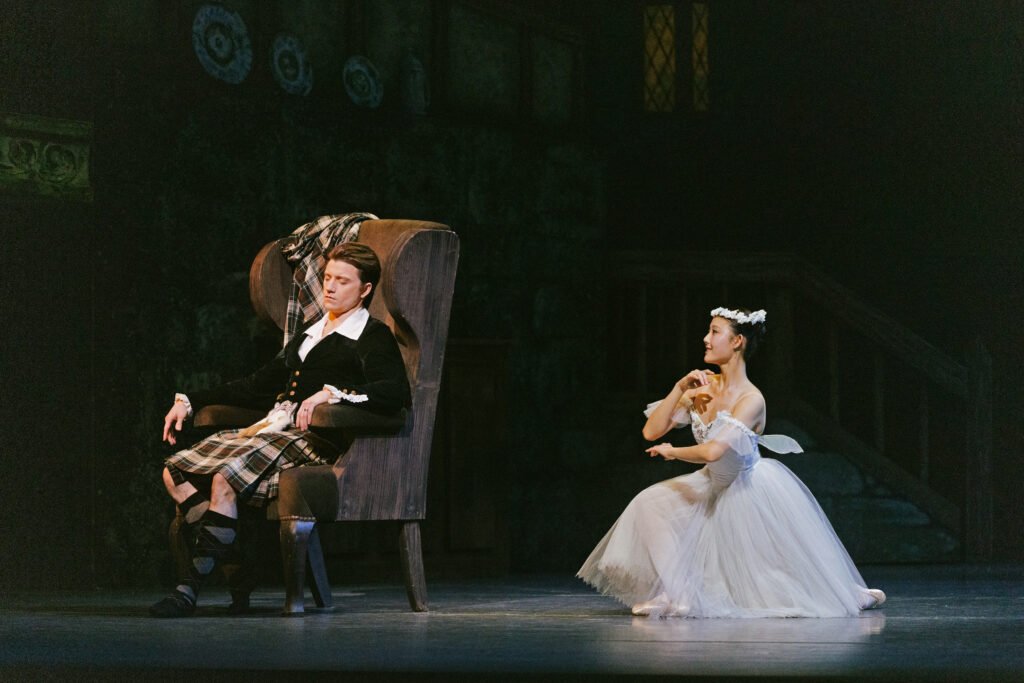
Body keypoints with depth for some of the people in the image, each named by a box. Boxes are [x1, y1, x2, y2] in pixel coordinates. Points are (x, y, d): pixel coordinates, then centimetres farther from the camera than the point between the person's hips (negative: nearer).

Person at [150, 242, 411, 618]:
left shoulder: (373, 337, 3)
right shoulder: (309, 332, 27)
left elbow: (396, 392, -16)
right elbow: (258, 386, 31)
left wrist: (331, 392, -27)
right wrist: (189, 401, 25)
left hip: (311, 439, -9)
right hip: (272, 429, 9)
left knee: (224, 480, -31)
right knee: (175, 473, -10)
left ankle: (191, 589, -30)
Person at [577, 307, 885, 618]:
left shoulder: (751, 400, -28)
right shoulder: (703, 386, -8)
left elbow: (713, 451, -39)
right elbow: (651, 431, -10)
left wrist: (672, 451, -22)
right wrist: (679, 389, -18)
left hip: (753, 495, -6)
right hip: (716, 488, 6)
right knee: (650, 504, -11)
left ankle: (850, 593, 31)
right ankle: (676, 594, -11)